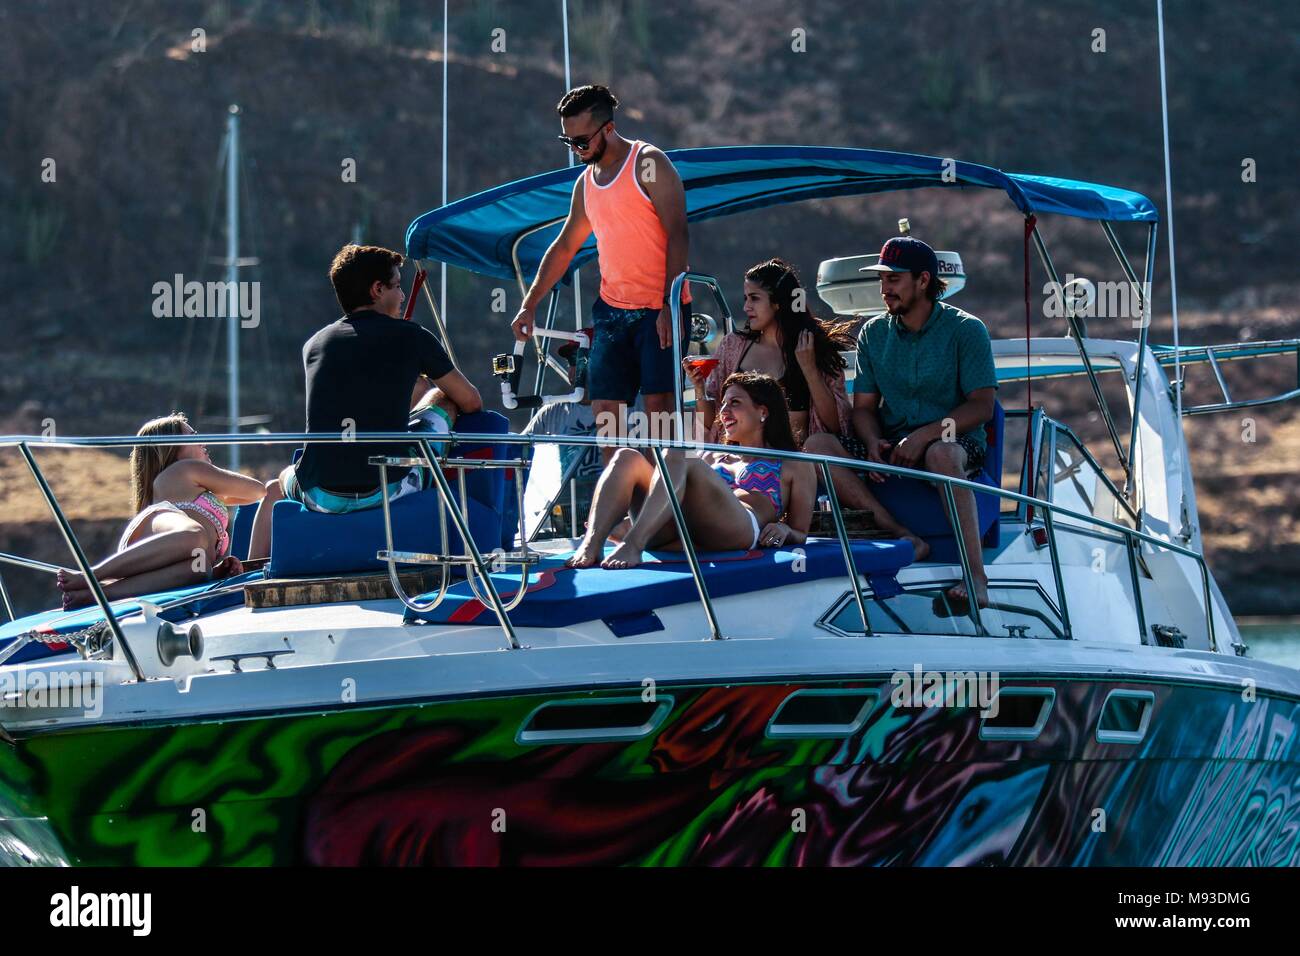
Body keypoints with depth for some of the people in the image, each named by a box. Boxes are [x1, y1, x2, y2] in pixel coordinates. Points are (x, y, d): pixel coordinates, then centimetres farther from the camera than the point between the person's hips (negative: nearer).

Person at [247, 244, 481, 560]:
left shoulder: (314, 344, 13)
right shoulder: (410, 337, 2)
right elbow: (471, 402, 15)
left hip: (321, 497, 2)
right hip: (387, 491, -2)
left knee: (276, 486, 40)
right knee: (442, 398, 22)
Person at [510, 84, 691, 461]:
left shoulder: (648, 163, -5)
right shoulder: (586, 183, 17)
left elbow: (677, 235, -12)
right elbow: (563, 247, 27)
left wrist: (669, 304, -20)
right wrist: (531, 302, 20)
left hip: (660, 308, -7)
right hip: (613, 310, 7)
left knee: (658, 404, -12)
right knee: (605, 410, -2)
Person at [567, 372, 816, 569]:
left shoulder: (794, 466, 27)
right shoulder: (712, 458, 41)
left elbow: (800, 534, 20)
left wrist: (784, 531, -4)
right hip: (677, 533, 5)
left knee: (678, 458, -29)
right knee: (627, 458, -15)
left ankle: (632, 545, -55)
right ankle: (590, 545, -42)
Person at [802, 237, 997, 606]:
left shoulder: (965, 330, -3)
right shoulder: (873, 333, 10)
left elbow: (982, 406, -9)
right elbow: (864, 407, 9)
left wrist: (925, 435, -22)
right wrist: (873, 444, -14)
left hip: (955, 441, -5)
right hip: (891, 445, 5)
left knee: (941, 454, -42)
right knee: (817, 445, -22)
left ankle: (975, 574, -44)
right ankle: (900, 535, -35)